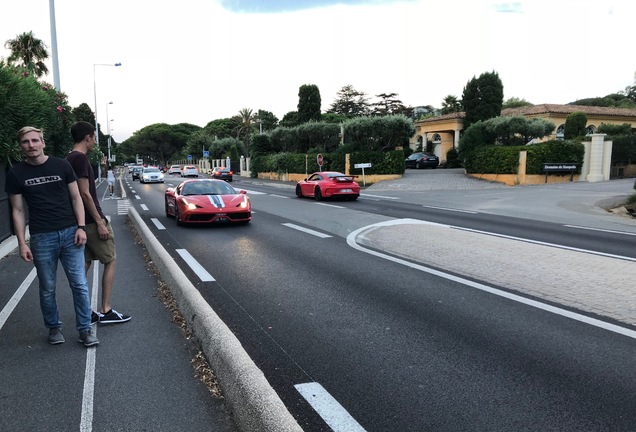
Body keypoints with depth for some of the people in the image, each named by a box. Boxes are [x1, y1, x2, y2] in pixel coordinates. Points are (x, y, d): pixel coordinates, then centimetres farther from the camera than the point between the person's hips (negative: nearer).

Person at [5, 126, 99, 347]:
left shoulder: (61, 166, 3)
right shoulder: (16, 173, 2)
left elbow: (75, 198, 6)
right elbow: (18, 210, 4)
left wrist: (81, 227, -4)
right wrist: (22, 243, -2)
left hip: (70, 233, 0)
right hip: (41, 238, 0)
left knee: (79, 284, 1)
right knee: (47, 288, 10)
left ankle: (85, 329, 12)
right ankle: (54, 327, 28)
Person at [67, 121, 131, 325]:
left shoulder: (70, 159, 13)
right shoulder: (80, 159, -16)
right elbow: (85, 193, -20)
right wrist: (100, 222, -18)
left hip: (80, 221, 9)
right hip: (91, 220, -9)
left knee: (84, 264, 12)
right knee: (110, 261, 0)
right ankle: (106, 311, 3)